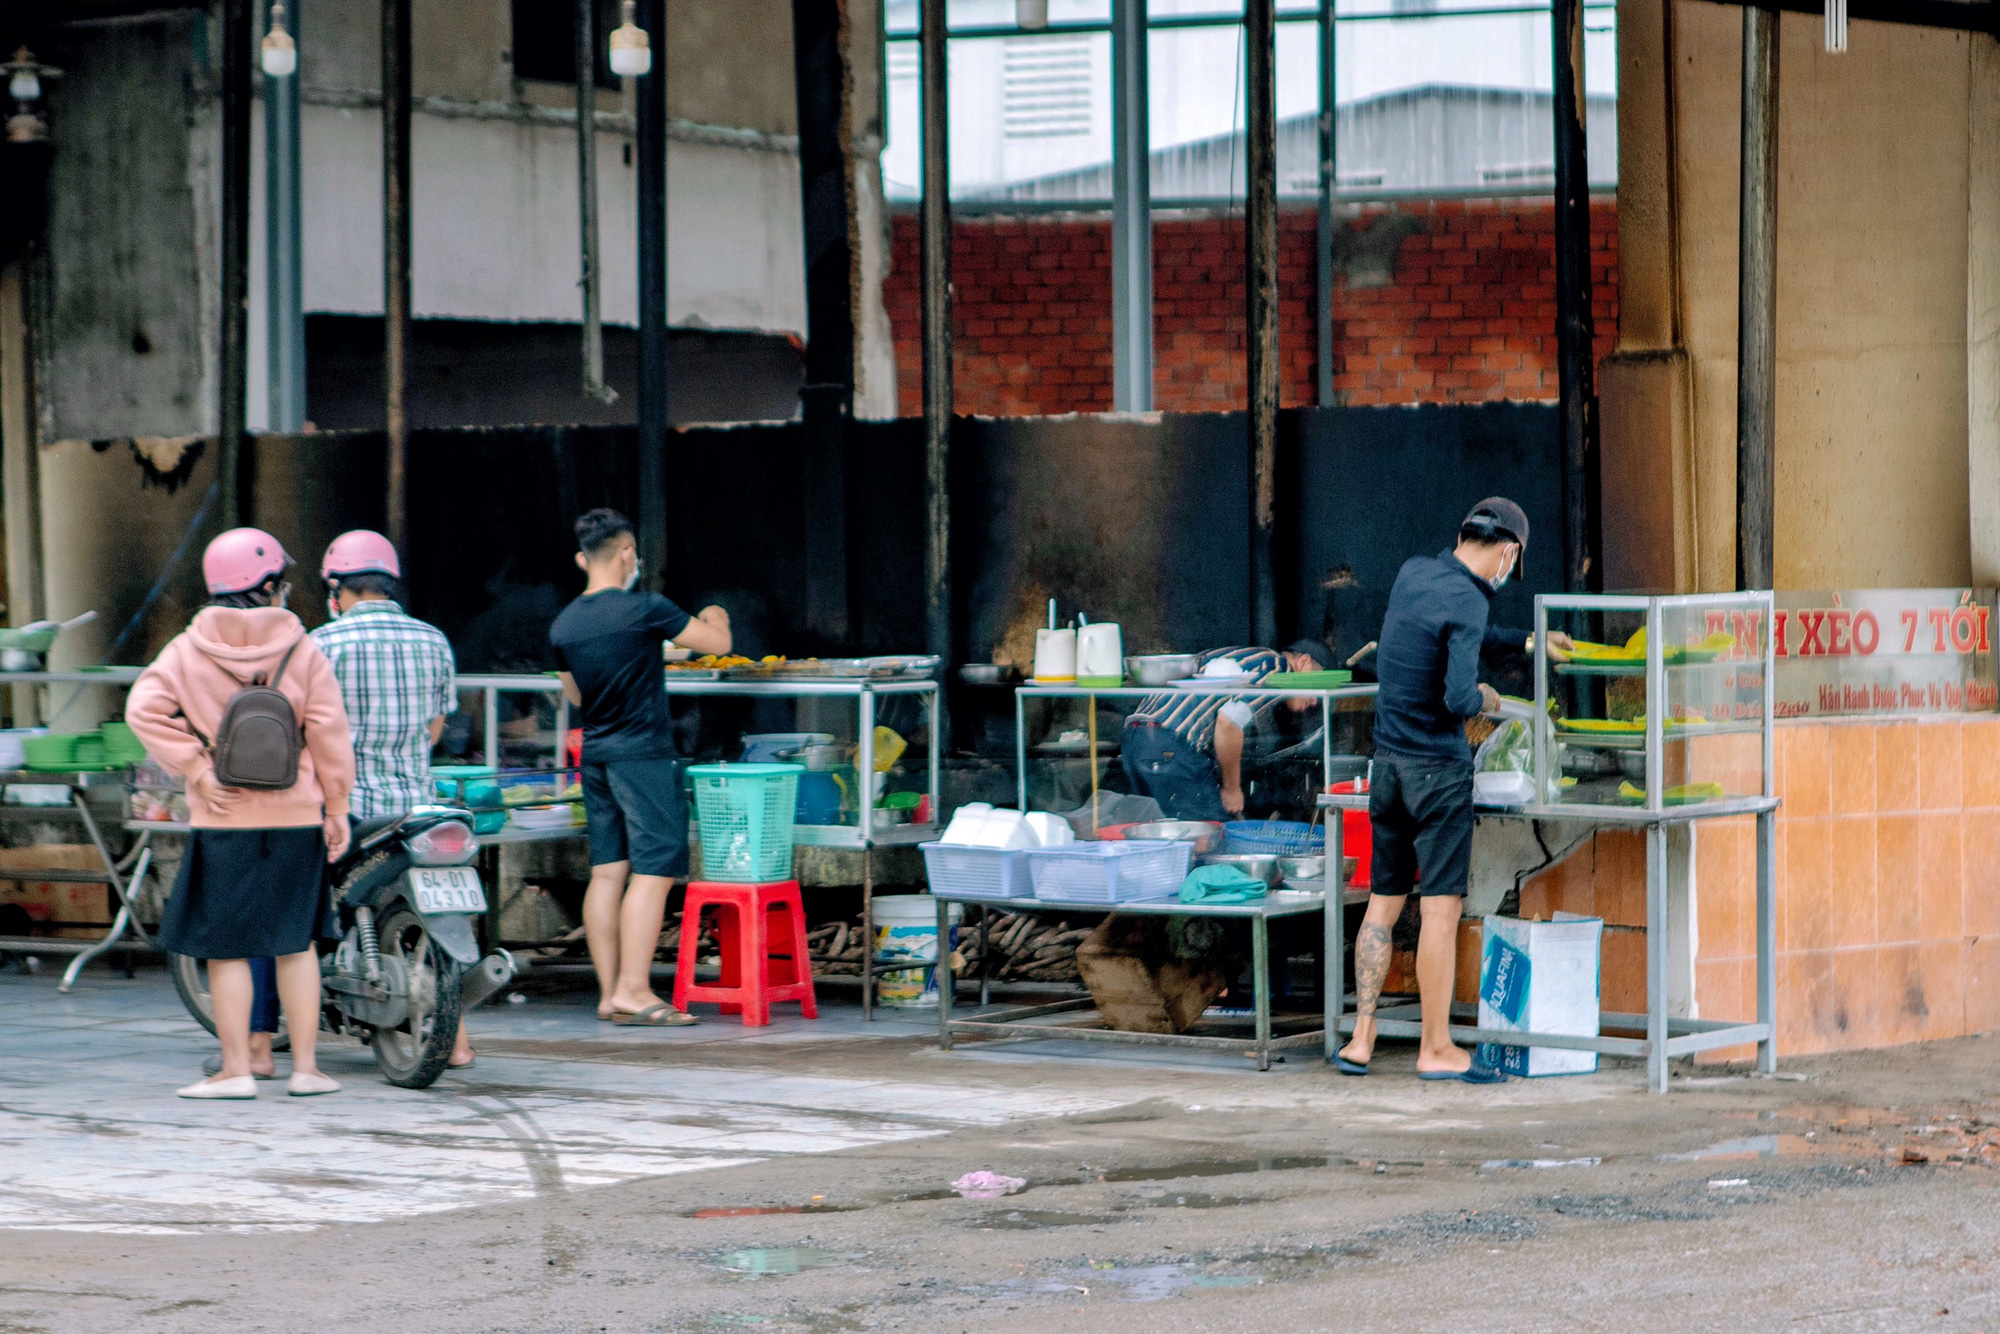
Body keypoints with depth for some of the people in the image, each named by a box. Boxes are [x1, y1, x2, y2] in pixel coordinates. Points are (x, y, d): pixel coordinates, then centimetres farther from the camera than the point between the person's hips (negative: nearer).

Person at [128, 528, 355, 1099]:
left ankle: (236, 1069, 3)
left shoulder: (188, 650, 0)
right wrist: (336, 807, 4)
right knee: (294, 943, 11)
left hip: (223, 818, -1)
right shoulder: (303, 651, -1)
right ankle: (306, 1066, 11)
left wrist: (196, 770, -10)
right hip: (295, 817, 1)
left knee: (226, 946, 5)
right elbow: (329, 731, -3)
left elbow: (145, 709, -12)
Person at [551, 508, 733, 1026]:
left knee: (607, 872, 8)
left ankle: (609, 993, 8)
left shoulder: (563, 625, 6)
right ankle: (633, 990, -11)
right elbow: (718, 643, -3)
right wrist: (713, 618, 19)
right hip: (643, 752, -7)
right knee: (653, 871, -6)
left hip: (595, 755, 7)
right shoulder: (644, 610, -13)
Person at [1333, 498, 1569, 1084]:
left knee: (1383, 903, 11)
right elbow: (1457, 699, -25)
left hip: (1388, 760, 8)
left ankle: (1361, 1039, 11)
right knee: (1441, 906, -3)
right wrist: (1484, 698, -3)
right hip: (1438, 766, -8)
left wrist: (1525, 642, 34)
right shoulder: (1466, 600, -17)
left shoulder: (1413, 572, 8)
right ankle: (1437, 1049, -1)